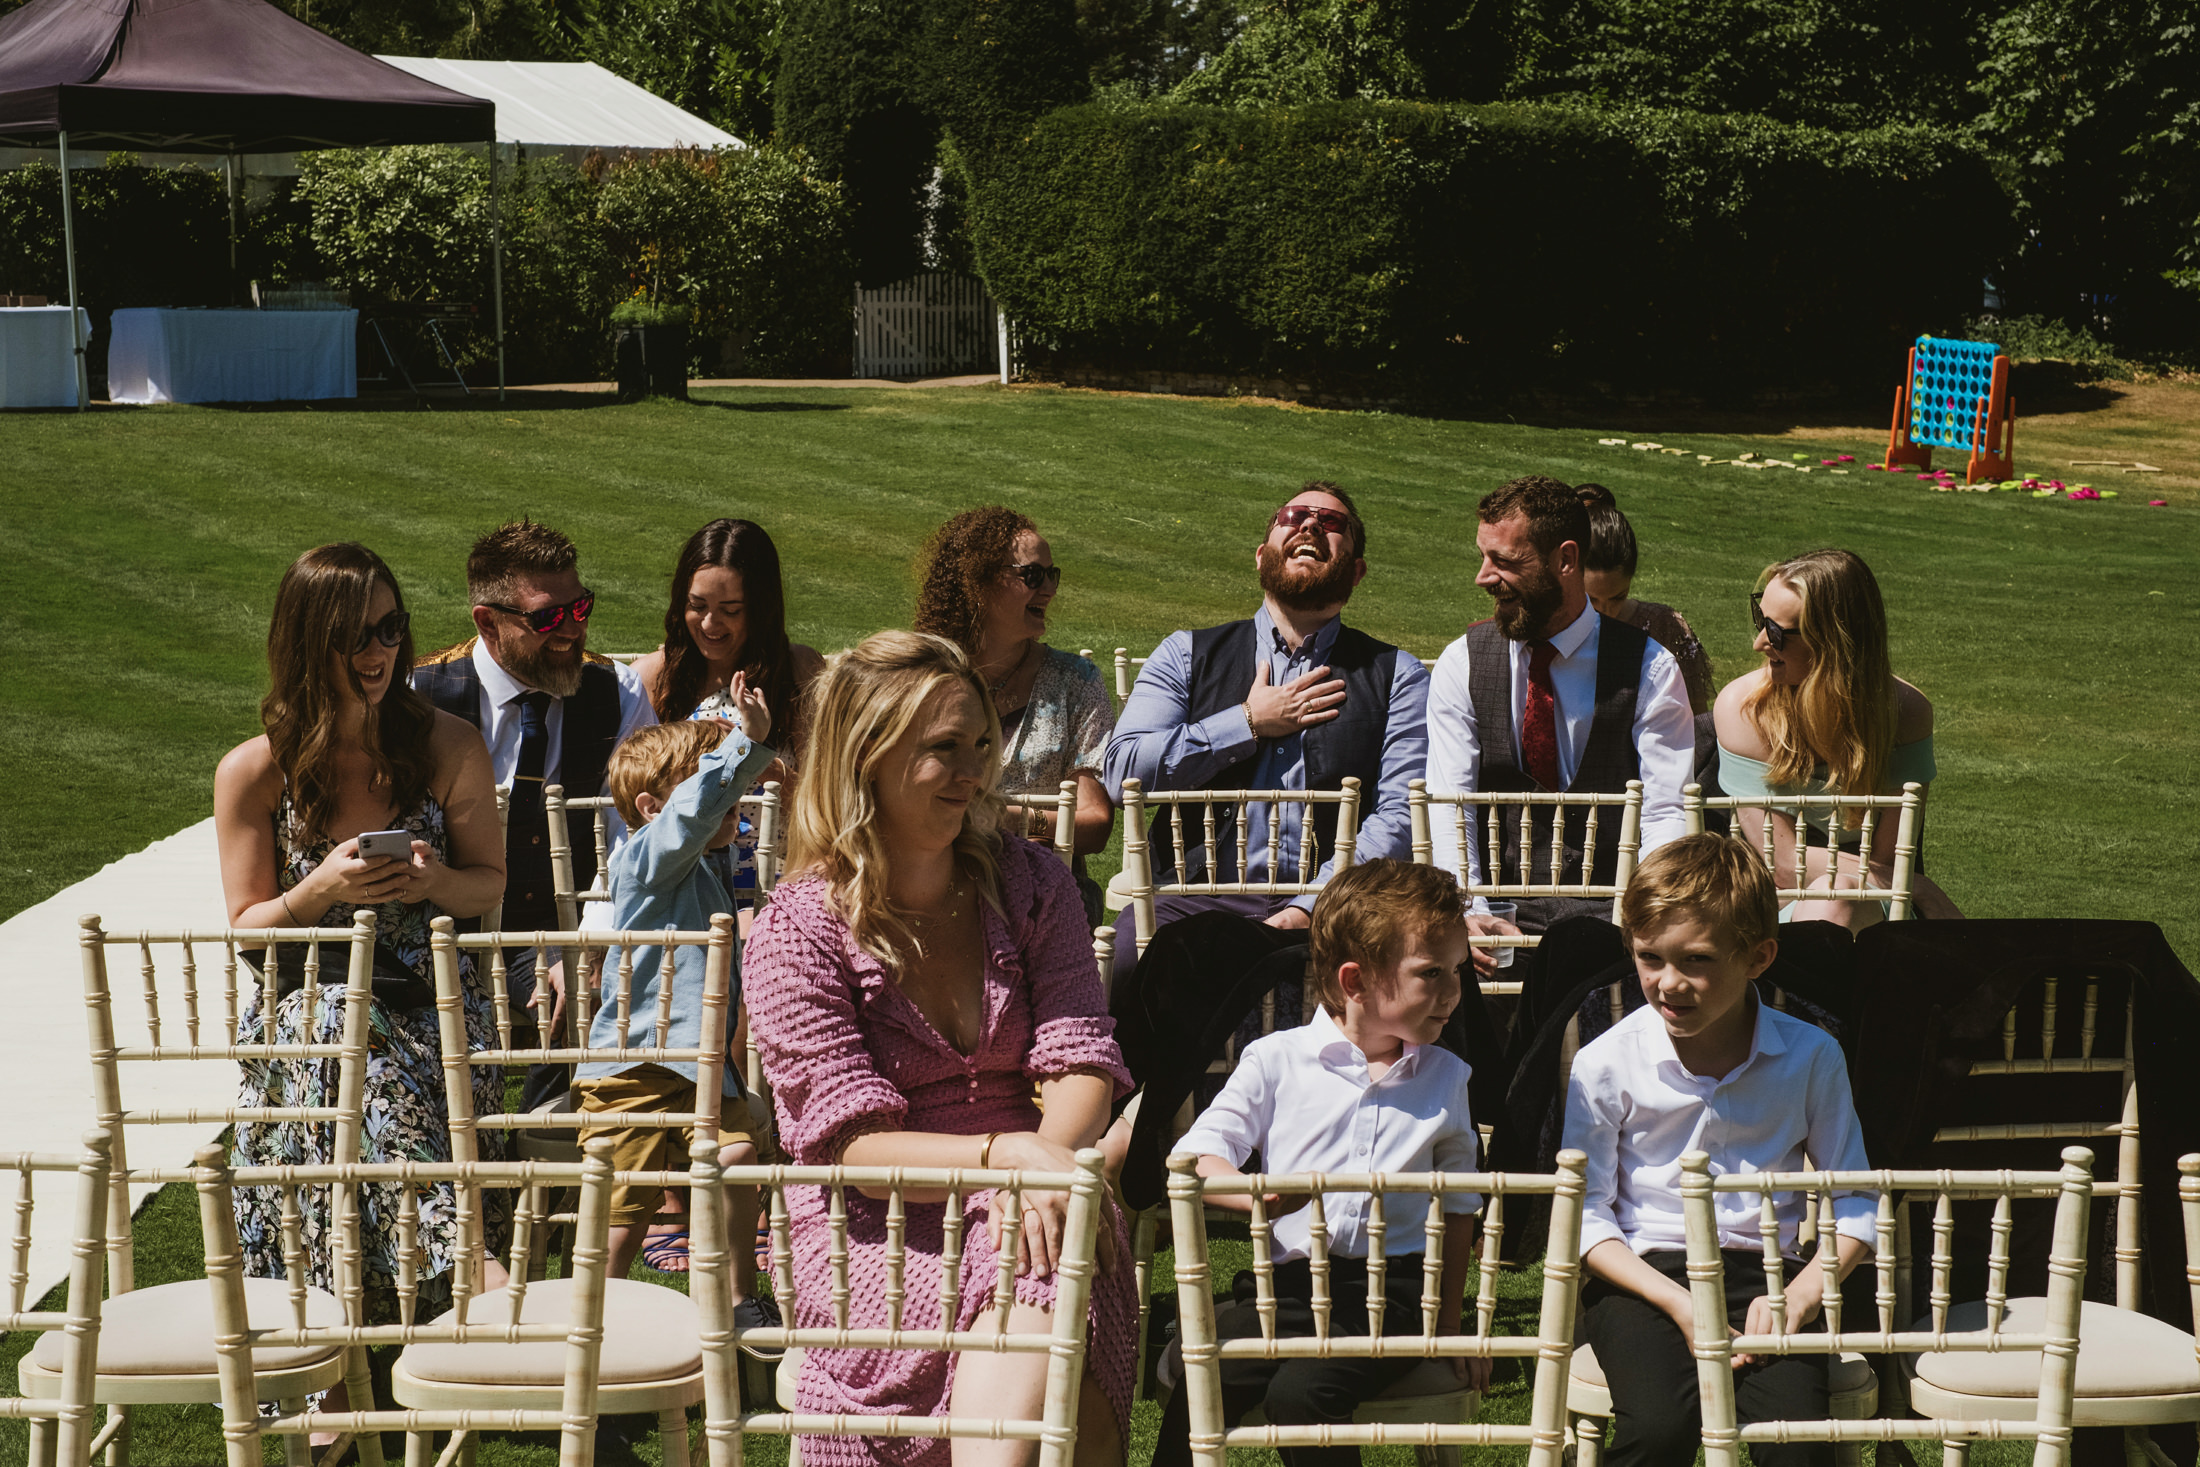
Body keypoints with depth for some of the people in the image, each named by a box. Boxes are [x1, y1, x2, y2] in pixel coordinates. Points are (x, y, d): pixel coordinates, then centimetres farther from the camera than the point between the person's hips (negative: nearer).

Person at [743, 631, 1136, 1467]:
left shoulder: (1030, 886, 9)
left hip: (1025, 1208, 3)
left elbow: (1080, 1062, 2)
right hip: (876, 1238, -3)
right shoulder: (796, 933, -3)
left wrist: (1047, 1163, -21)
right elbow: (852, 1142, -10)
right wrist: (1005, 1153, -26)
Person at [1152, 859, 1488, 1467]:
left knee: (1300, 1392, -28)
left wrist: (1450, 1324, 17)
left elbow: (1458, 1205, 20)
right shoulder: (1276, 1060, 6)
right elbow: (1193, 1156, 0)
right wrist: (1255, 1195, -21)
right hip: (1291, 1283, 0)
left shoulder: (1444, 1077, 13)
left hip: (1394, 1290, 0)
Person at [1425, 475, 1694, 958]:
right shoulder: (1461, 664, 5)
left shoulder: (1651, 670, 1)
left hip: (1608, 916, -1)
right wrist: (1467, 913, -21)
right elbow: (1447, 808, -2)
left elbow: (1666, 814, -4)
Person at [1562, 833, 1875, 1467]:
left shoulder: (1810, 1058, 0)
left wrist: (1798, 1298, -10)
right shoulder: (1606, 1064, -3)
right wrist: (1678, 1304, -13)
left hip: (1766, 1272, 1)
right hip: (1644, 1273, -1)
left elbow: (1855, 1203, 6)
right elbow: (1585, 1211, -1)